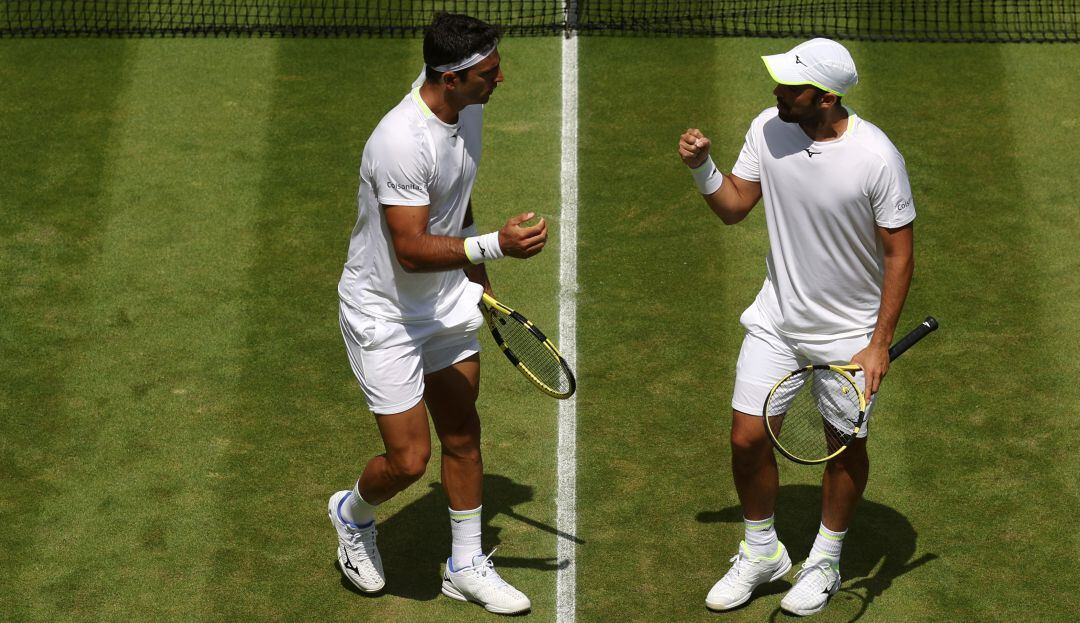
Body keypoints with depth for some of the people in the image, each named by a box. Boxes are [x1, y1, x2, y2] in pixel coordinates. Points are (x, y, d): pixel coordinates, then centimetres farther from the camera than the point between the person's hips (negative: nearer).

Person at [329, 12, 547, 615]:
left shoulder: (468, 110, -3)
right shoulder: (402, 141, -31)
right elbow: (411, 249, -32)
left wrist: (478, 277, 22)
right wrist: (497, 244, -40)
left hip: (447, 305, 8)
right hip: (385, 315, -8)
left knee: (463, 437, 13)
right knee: (410, 460, -4)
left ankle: (466, 565, 30)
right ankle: (353, 513, 30)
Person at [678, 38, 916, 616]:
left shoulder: (875, 156, -22)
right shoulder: (767, 128, -9)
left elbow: (899, 253, -14)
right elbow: (734, 206, 4)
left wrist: (880, 343, -15)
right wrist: (701, 166, -15)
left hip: (849, 330, -3)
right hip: (776, 319, 4)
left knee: (846, 445, 10)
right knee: (748, 438, 2)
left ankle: (824, 561, 32)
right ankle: (761, 552, 26)